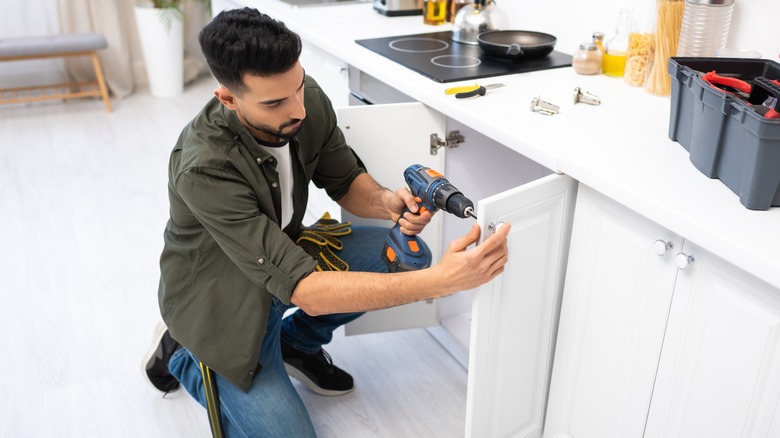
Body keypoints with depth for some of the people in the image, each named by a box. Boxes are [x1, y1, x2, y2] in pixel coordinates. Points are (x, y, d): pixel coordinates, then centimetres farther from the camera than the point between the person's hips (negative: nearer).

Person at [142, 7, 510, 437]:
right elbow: (305, 290, -40)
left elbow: (345, 181, -2)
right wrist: (440, 281, -46)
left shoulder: (306, 99, -18)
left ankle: (296, 341, 10)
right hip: (222, 299, -5)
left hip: (284, 253, 6)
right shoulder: (204, 168, -36)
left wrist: (386, 202, -27)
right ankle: (181, 356, 13)